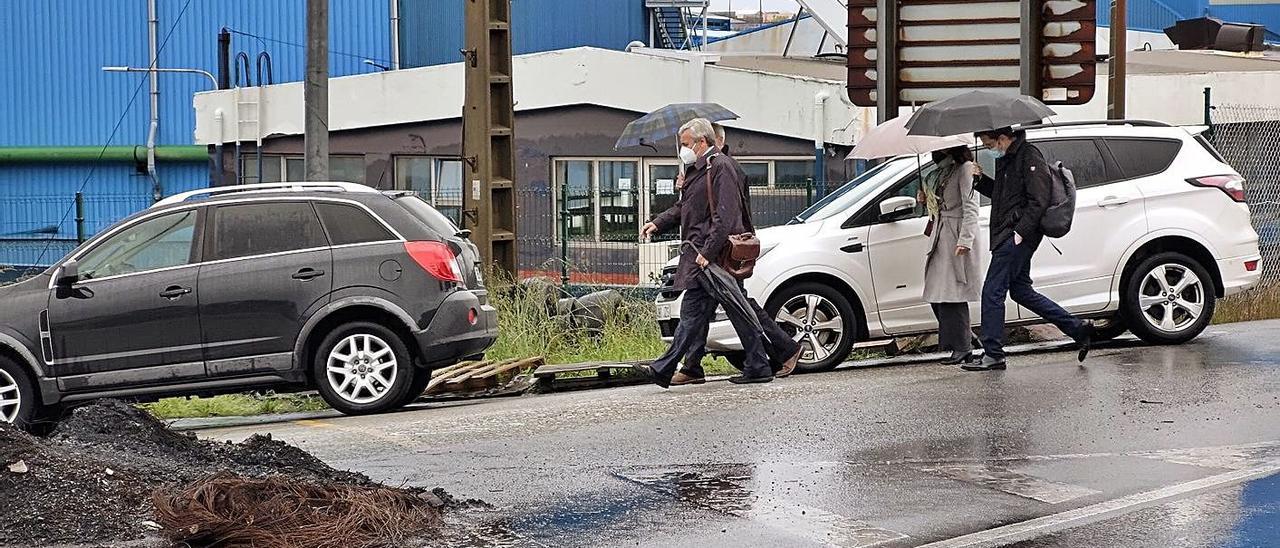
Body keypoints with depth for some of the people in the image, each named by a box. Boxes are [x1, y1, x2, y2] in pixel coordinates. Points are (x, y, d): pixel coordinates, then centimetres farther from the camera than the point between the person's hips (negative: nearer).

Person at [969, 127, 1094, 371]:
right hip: (1008, 236, 11)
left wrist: (1020, 231, -22)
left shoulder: (1029, 157, -13)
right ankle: (1078, 329, 19)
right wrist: (980, 179, 9)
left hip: (1018, 236, -11)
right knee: (1021, 291, 15)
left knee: (992, 291, -9)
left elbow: (1039, 201, -18)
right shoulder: (1006, 159, 17)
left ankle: (992, 355, -4)